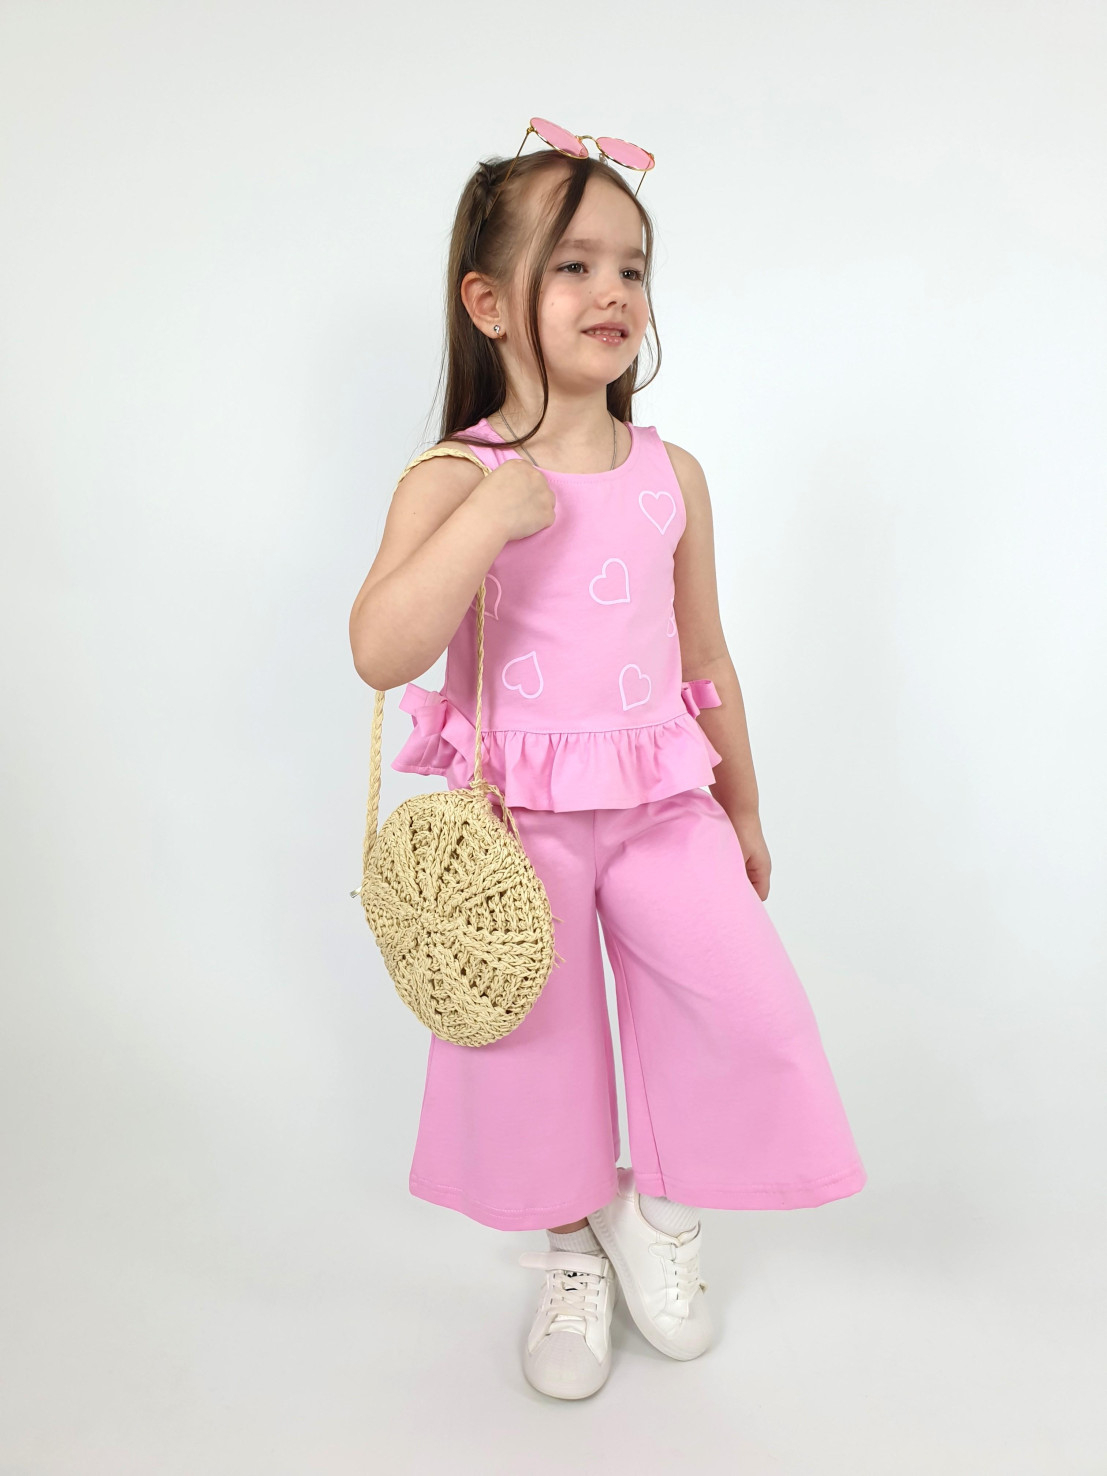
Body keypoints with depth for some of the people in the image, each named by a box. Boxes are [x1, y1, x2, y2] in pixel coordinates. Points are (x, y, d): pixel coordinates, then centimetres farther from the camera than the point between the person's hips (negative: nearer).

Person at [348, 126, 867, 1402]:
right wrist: (491, 513, -27)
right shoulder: (454, 478, -9)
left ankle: (657, 1207, 22)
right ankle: (570, 1254, 39)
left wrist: (743, 809, 17)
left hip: (662, 797, 3)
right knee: (538, 1046, 9)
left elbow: (706, 660, 11)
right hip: (518, 811, -2)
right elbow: (379, 654, -21)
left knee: (749, 1010, -9)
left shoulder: (672, 476, 3)